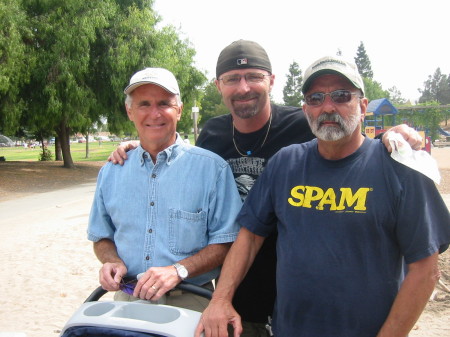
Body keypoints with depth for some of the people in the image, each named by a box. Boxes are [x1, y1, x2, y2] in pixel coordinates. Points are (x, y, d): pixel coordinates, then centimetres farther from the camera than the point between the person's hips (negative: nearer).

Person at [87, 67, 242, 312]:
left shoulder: (212, 168, -4)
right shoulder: (111, 172, 9)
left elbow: (227, 242, -4)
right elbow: (101, 237, 19)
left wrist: (178, 270, -17)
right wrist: (112, 261, -3)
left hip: (189, 302, -3)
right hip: (127, 299, 3)